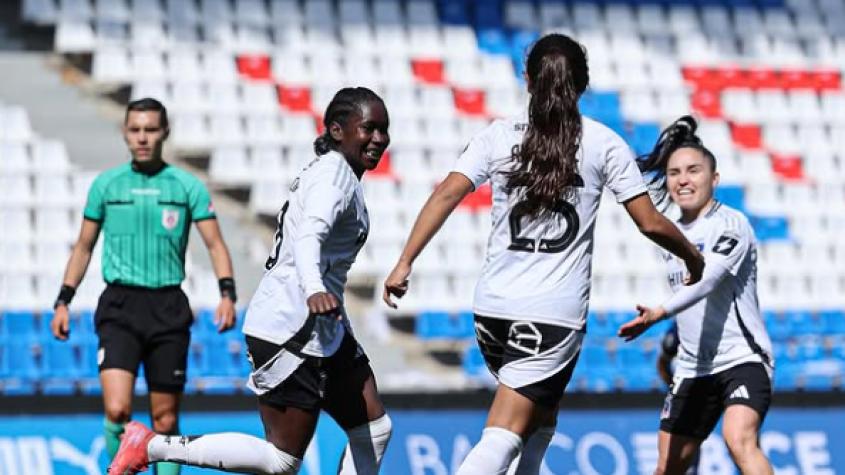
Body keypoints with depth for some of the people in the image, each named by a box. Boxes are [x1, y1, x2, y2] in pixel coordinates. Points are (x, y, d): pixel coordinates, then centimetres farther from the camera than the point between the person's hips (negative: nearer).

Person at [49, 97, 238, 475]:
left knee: (166, 419, 5)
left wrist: (227, 294, -15)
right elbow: (84, 247, 15)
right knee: (117, 410, -18)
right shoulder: (106, 184, 7)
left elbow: (215, 244, 0)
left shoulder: (188, 186, 3)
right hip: (119, 306, 0)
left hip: (168, 308, 0)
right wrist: (63, 302, 9)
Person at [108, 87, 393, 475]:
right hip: (291, 330, -11)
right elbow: (308, 236, -34)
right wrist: (314, 290, -53)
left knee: (374, 428, 9)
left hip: (323, 333, 11)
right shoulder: (335, 174, -15)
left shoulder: (338, 174, 16)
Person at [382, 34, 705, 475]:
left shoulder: (498, 136, 5)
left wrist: (404, 263, -7)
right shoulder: (604, 143, 0)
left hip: (492, 307, 4)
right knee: (504, 435, -9)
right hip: (556, 314, -4)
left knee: (539, 418, 26)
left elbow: (446, 195, -7)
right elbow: (650, 223, 0)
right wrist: (692, 257, 18)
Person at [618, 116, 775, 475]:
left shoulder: (730, 224, -14)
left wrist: (661, 312, -40)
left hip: (743, 360, -8)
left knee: (739, 439, -31)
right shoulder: (673, 234, 10)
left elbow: (708, 279, -29)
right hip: (694, 368, 8)